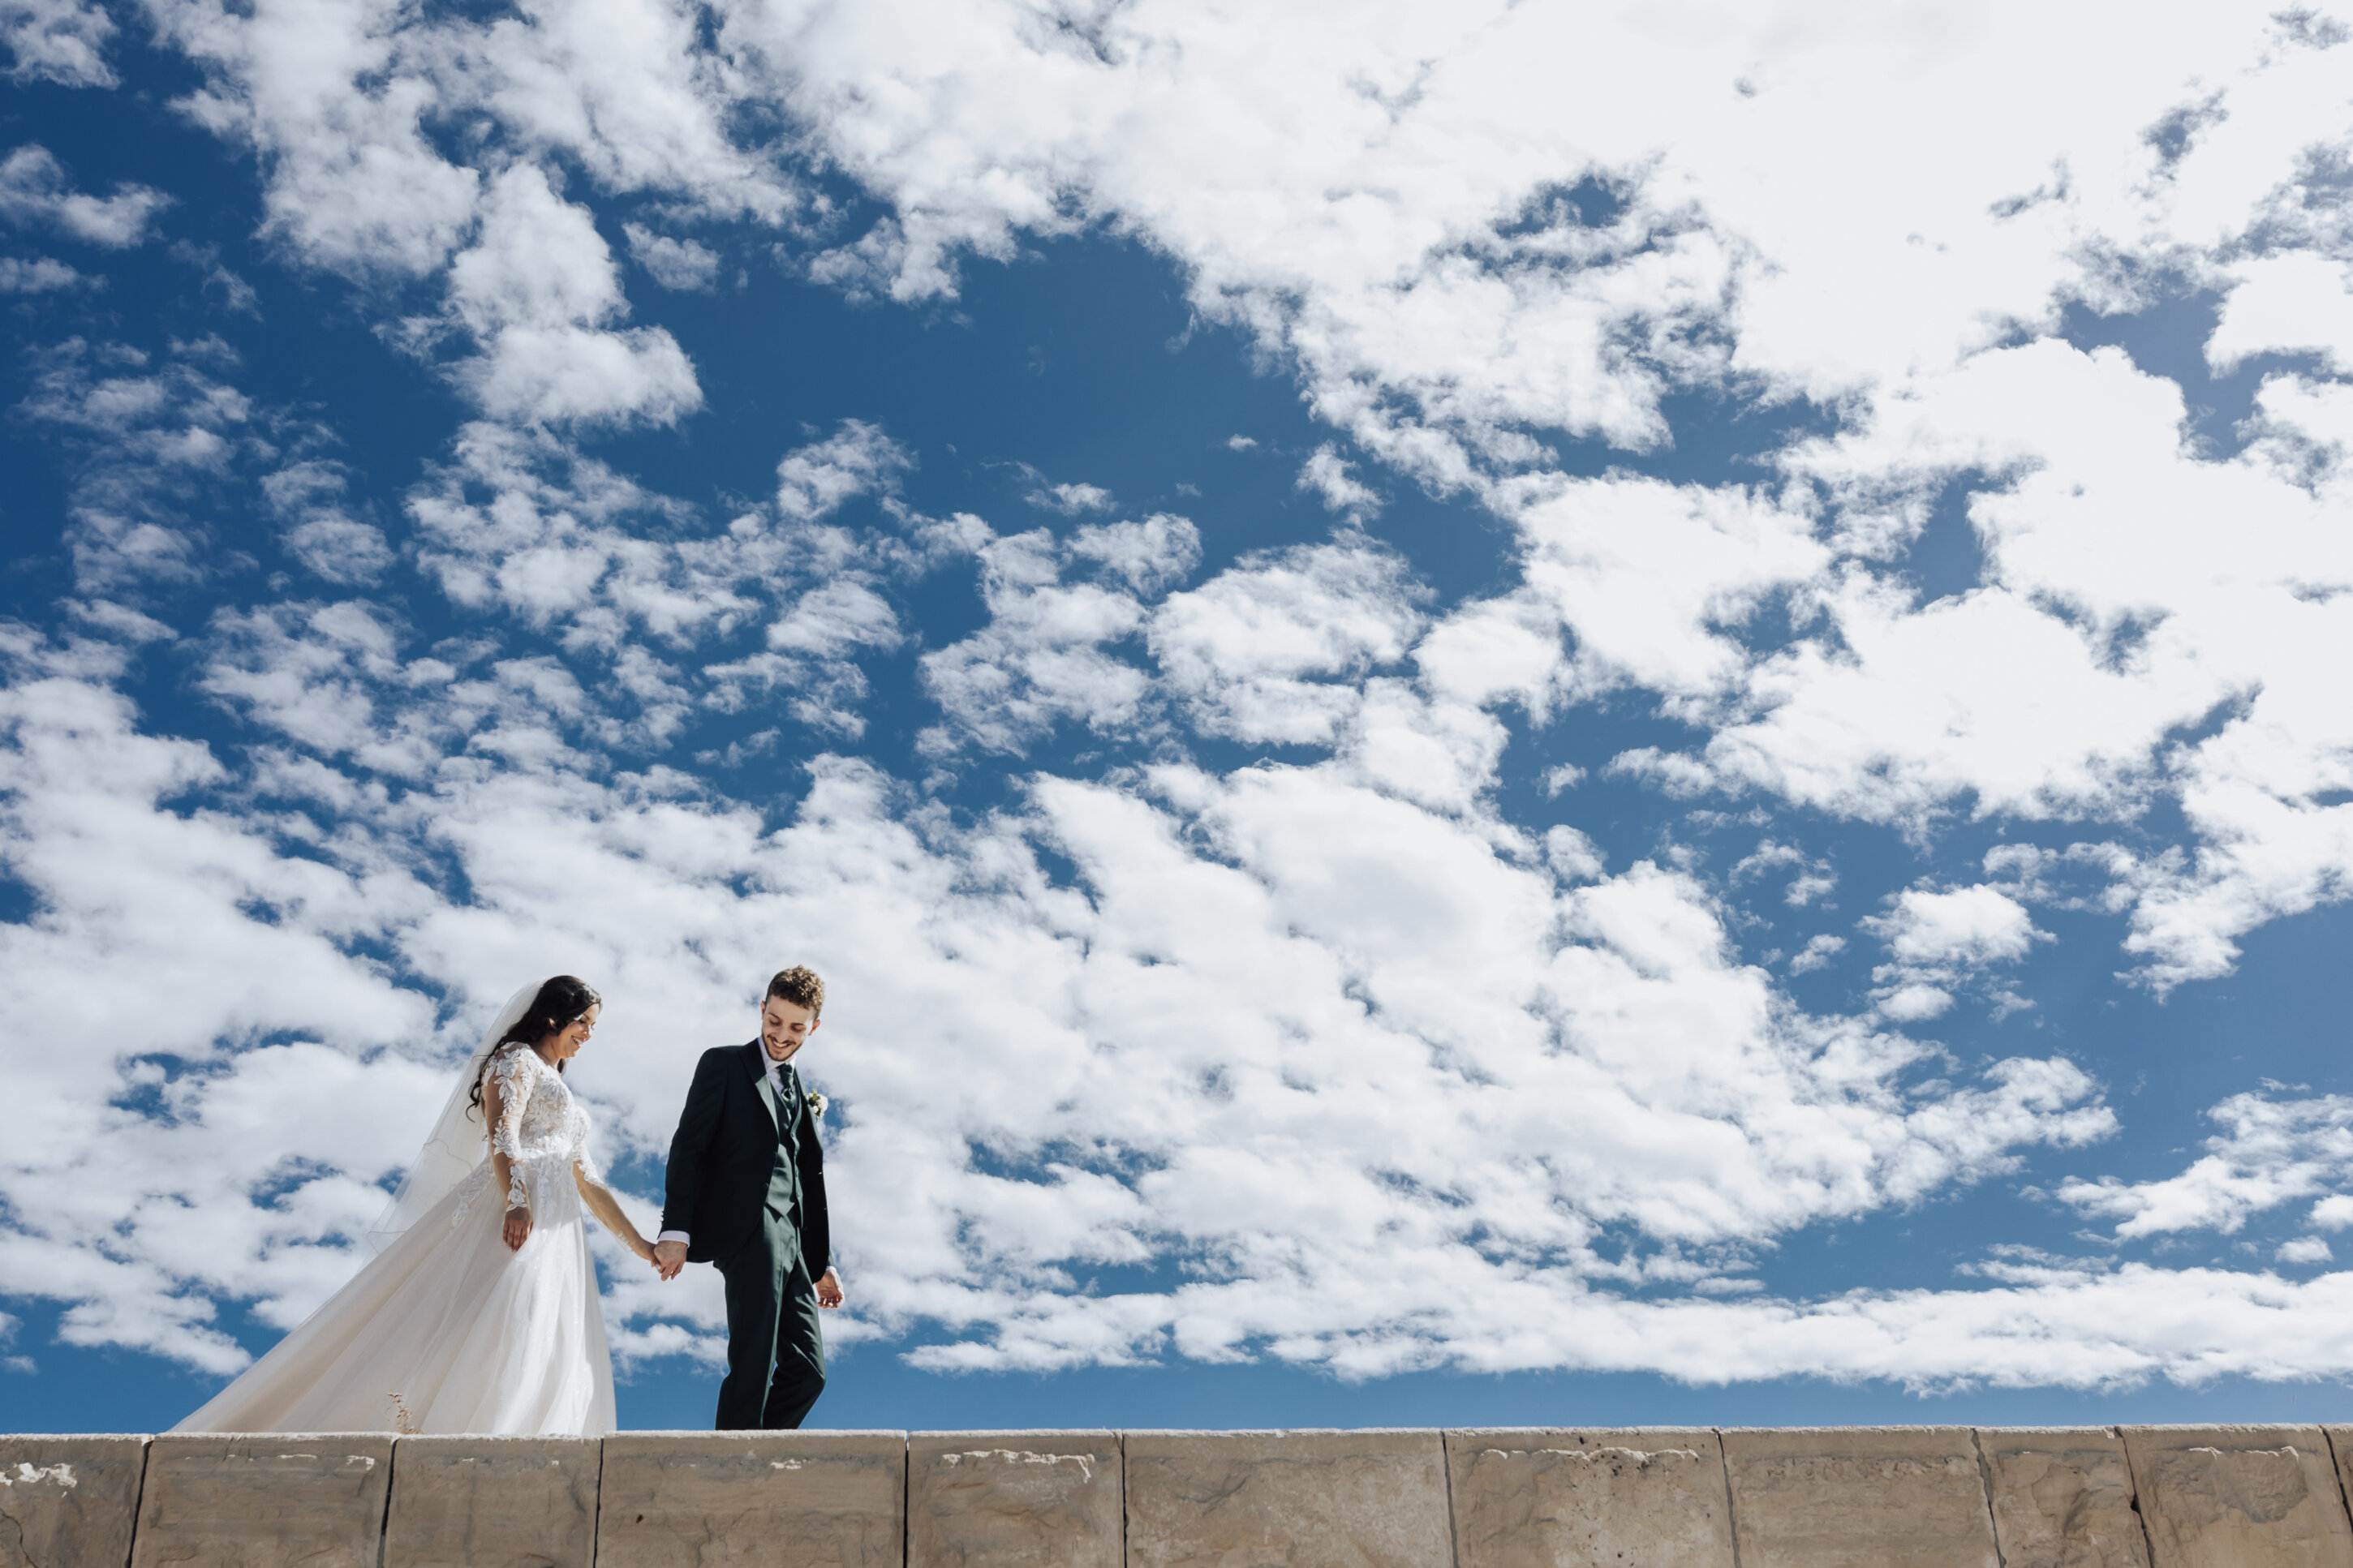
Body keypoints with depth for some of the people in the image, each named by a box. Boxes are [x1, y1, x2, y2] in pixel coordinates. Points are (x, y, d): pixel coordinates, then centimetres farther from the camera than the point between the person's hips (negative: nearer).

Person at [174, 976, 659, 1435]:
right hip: (519, 1218, -8)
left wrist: (637, 1244, 29)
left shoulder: (560, 1093, 33)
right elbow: (501, 1132, -11)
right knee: (499, 1321, -29)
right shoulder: (516, 1059, 8)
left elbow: (588, 1182, 33)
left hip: (556, 1239, 8)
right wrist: (517, 1200, -28)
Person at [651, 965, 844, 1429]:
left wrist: (822, 1264, 23)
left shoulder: (800, 1095, 26)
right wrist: (676, 1230, -14)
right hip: (746, 1228, -7)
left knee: (807, 1372, 1)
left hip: (789, 1243, 7)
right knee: (752, 1368, -13)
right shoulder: (724, 1064, 7)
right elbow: (687, 1147, -3)